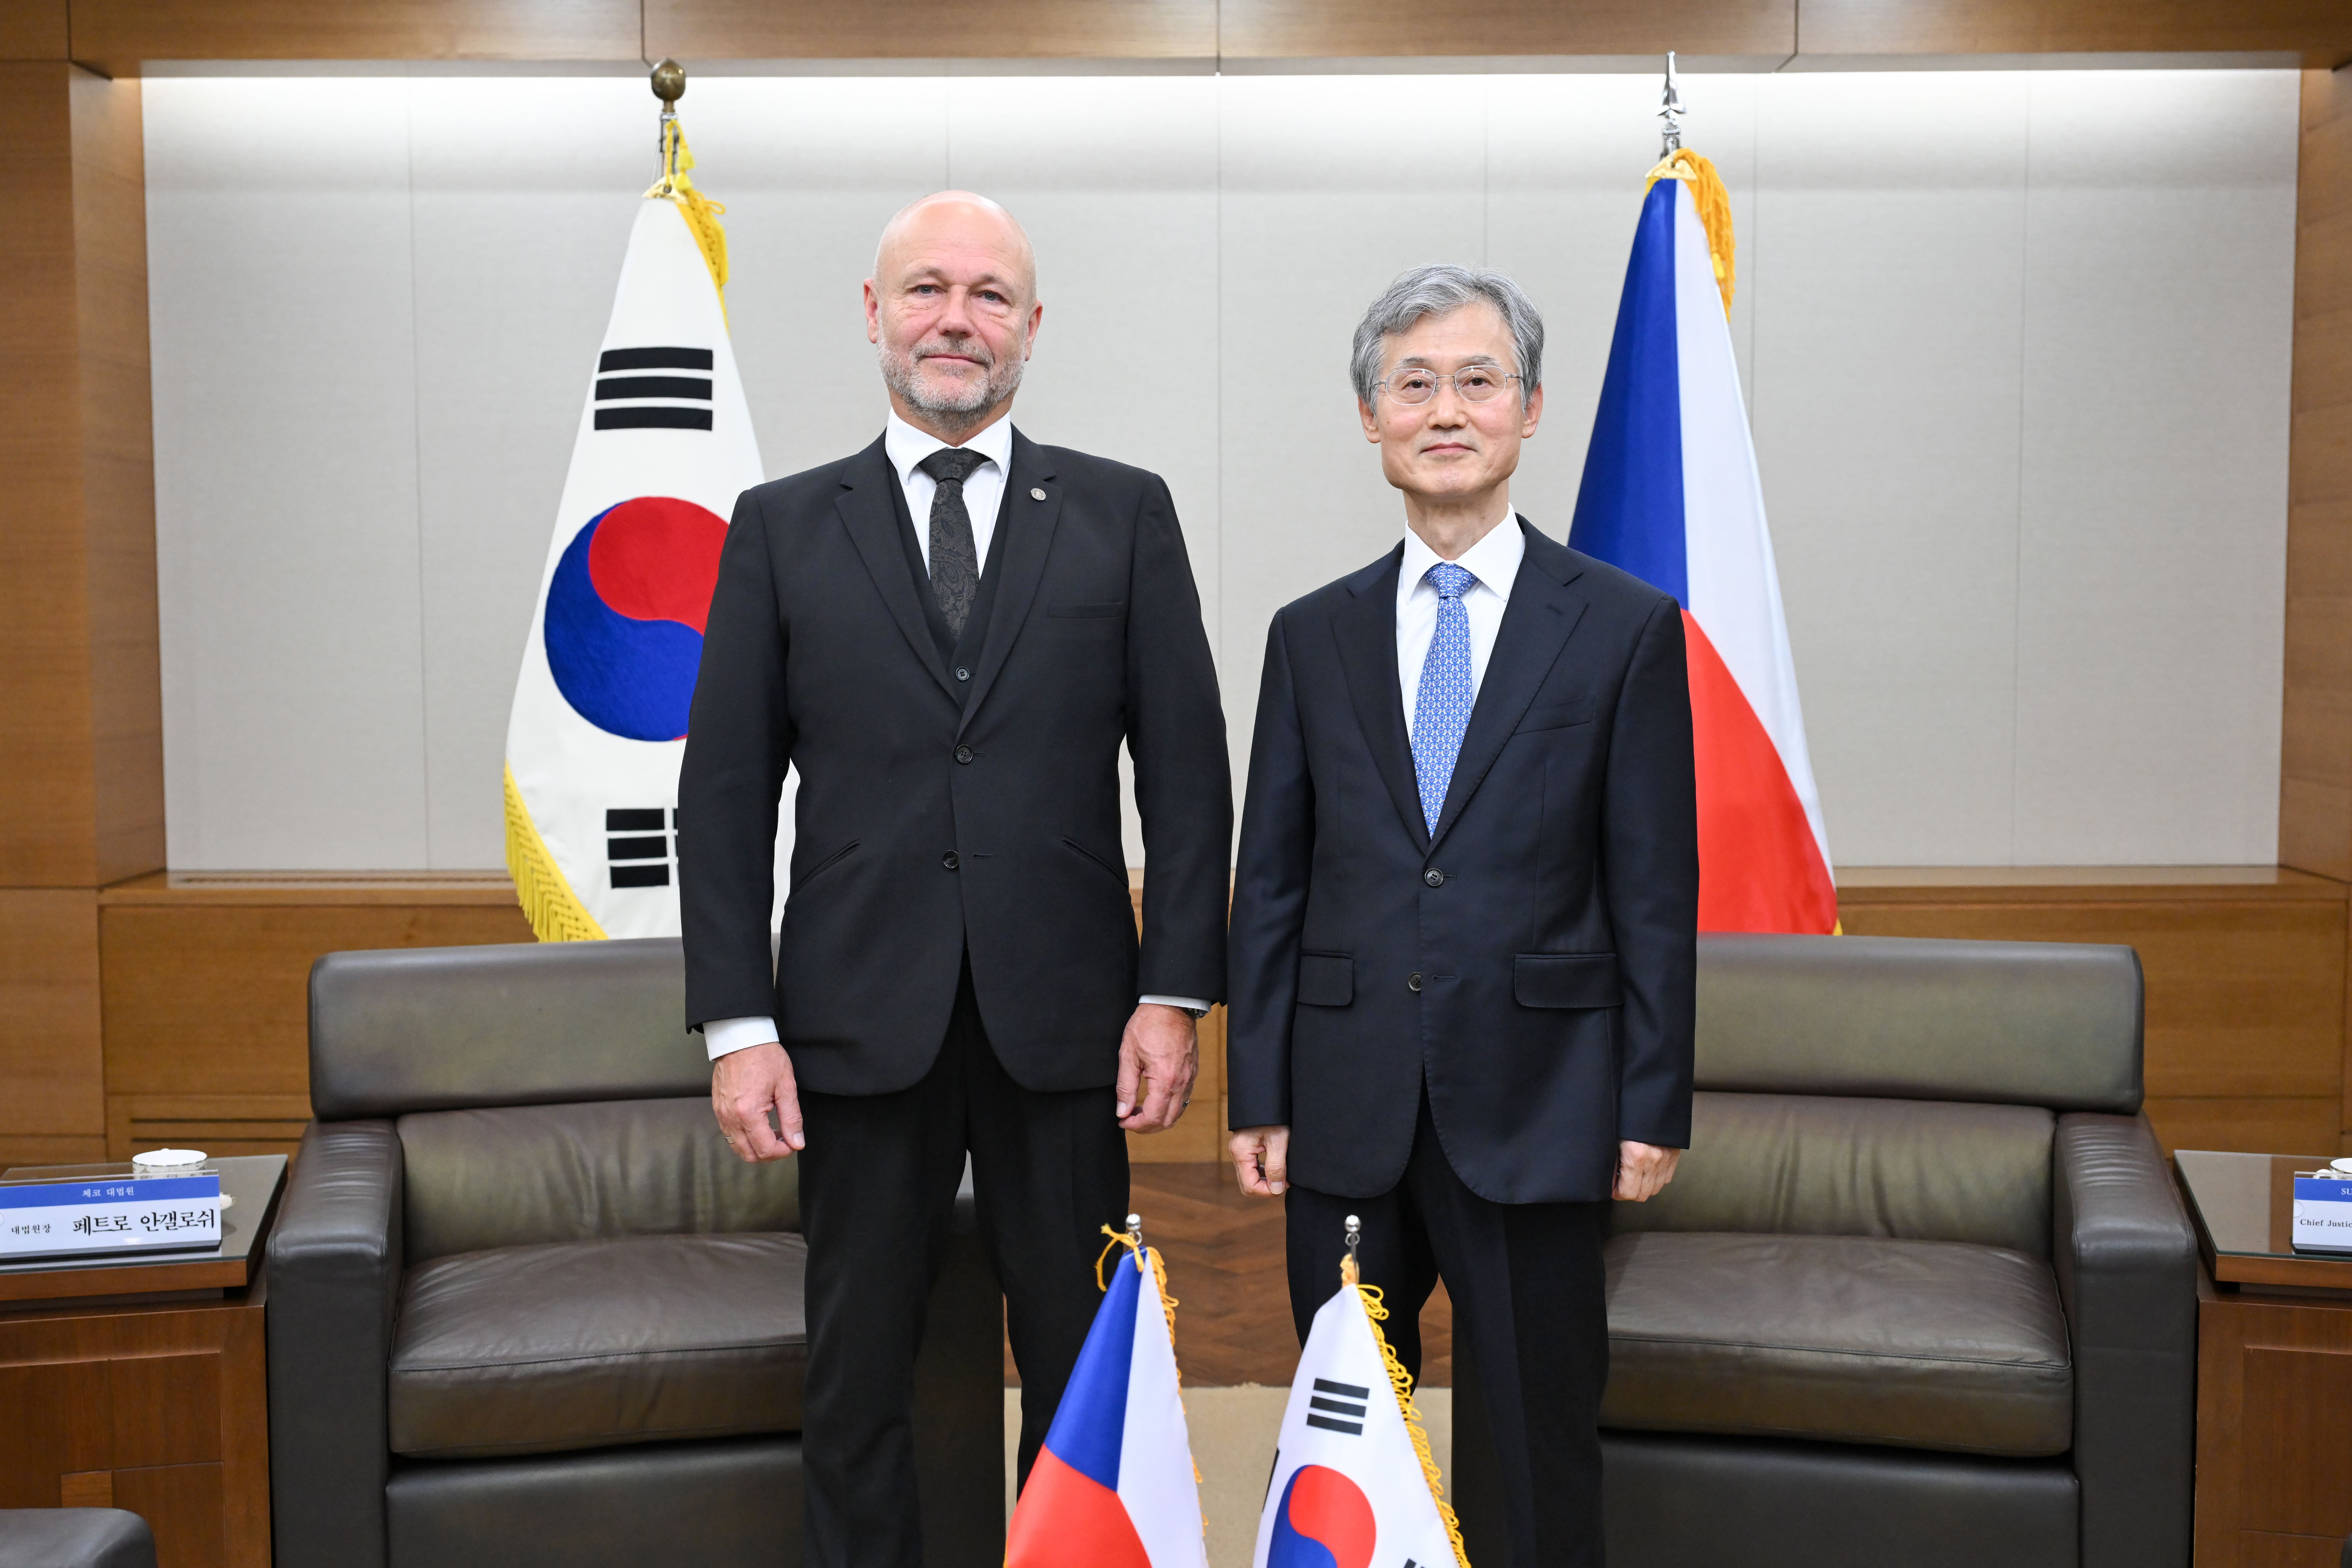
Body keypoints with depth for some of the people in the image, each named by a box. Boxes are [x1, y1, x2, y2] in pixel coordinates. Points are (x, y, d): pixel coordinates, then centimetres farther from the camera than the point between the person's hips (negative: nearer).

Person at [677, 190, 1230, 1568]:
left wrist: (1177, 993, -5)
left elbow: (1187, 768, 3)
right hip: (862, 1023, 0)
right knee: (859, 1375, 10)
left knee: (1085, 1368, 10)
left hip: (1063, 1015, 0)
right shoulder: (783, 527, 6)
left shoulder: (1124, 515, 5)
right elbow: (725, 792, 3)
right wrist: (736, 1023, -4)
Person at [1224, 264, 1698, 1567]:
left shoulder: (1625, 627, 1)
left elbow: (1655, 888, 0)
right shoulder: (1313, 635, 8)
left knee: (1545, 1450, 7)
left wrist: (1654, 1106, -3)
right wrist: (1257, 1098, 4)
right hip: (1348, 1108, 3)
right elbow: (1270, 883, 8)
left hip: (1532, 1111, -2)